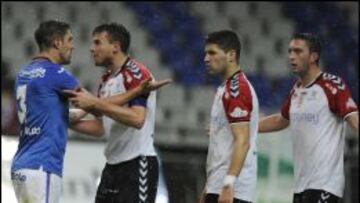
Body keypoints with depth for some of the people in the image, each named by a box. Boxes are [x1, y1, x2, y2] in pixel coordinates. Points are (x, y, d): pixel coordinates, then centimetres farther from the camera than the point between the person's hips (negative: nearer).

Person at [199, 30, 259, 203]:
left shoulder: (236, 90, -14)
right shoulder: (226, 88, 19)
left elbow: (242, 142, -22)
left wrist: (228, 184, -28)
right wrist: (210, 187, 24)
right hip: (218, 186, 10)